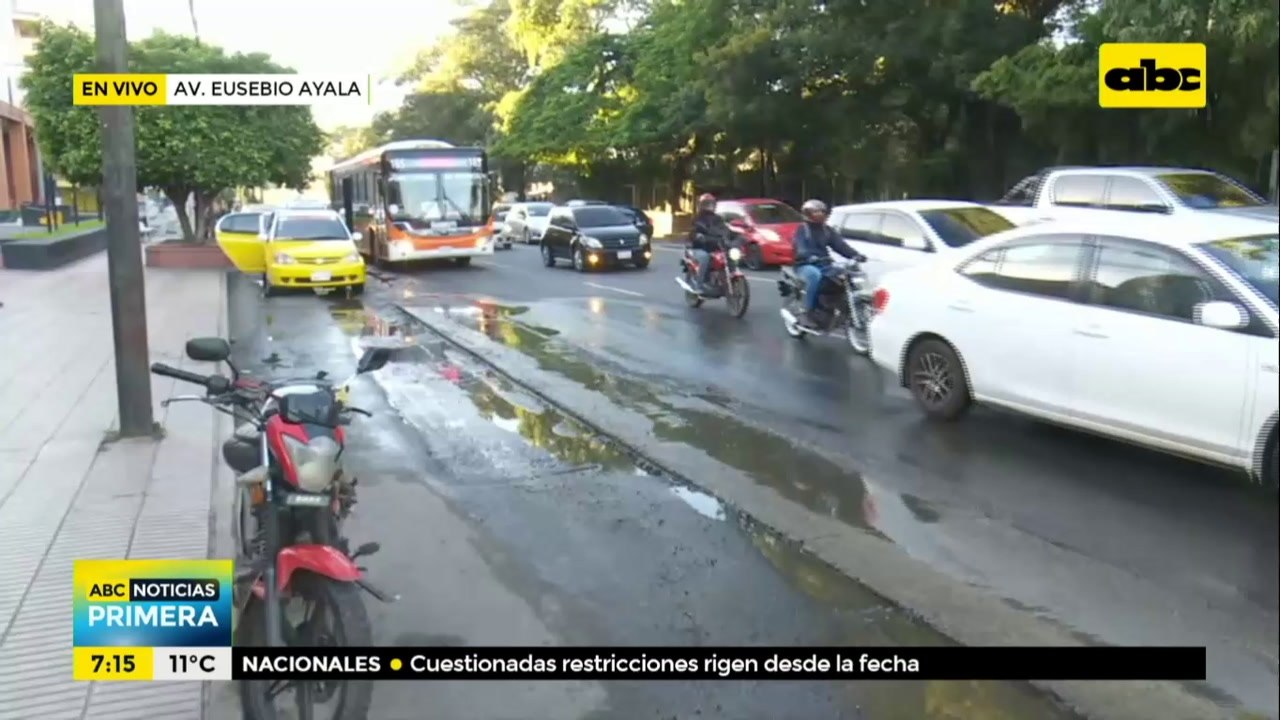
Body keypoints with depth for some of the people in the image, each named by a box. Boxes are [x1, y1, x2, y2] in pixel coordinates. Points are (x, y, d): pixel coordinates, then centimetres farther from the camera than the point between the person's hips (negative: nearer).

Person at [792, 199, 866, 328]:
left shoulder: (827, 229, 16)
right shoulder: (802, 229, -1)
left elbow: (839, 244, 3)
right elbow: (800, 248, -19)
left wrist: (855, 255, -15)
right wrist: (810, 257, -42)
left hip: (824, 265, 6)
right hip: (806, 265, -6)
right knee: (815, 275, -40)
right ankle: (807, 313, -35)